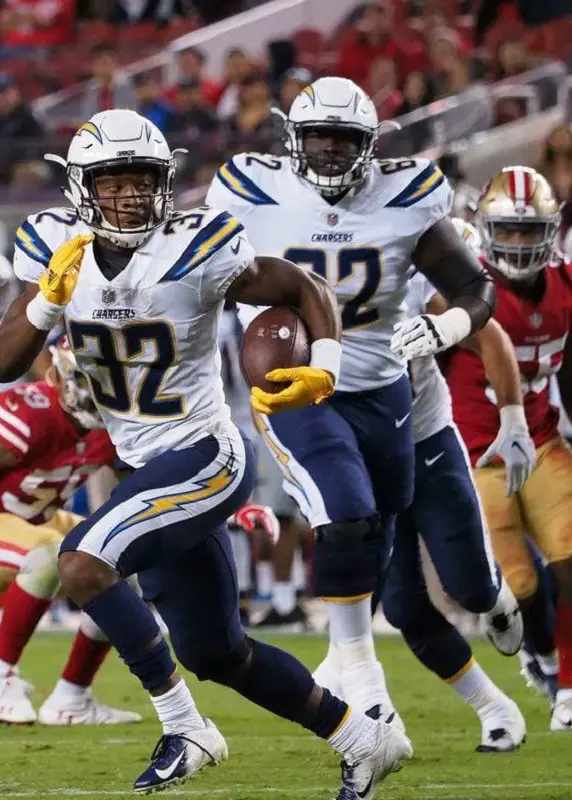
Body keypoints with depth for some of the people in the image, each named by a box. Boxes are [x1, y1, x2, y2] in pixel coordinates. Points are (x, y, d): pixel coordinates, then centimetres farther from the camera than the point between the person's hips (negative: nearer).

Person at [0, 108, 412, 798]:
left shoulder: (196, 251, -17)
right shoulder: (60, 247, -3)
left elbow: (304, 290, -4)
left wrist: (324, 369, -21)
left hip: (207, 457, -7)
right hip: (150, 470, 7)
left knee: (81, 561, -25)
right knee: (216, 653, 14)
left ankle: (184, 731, -14)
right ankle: (363, 739, 31)